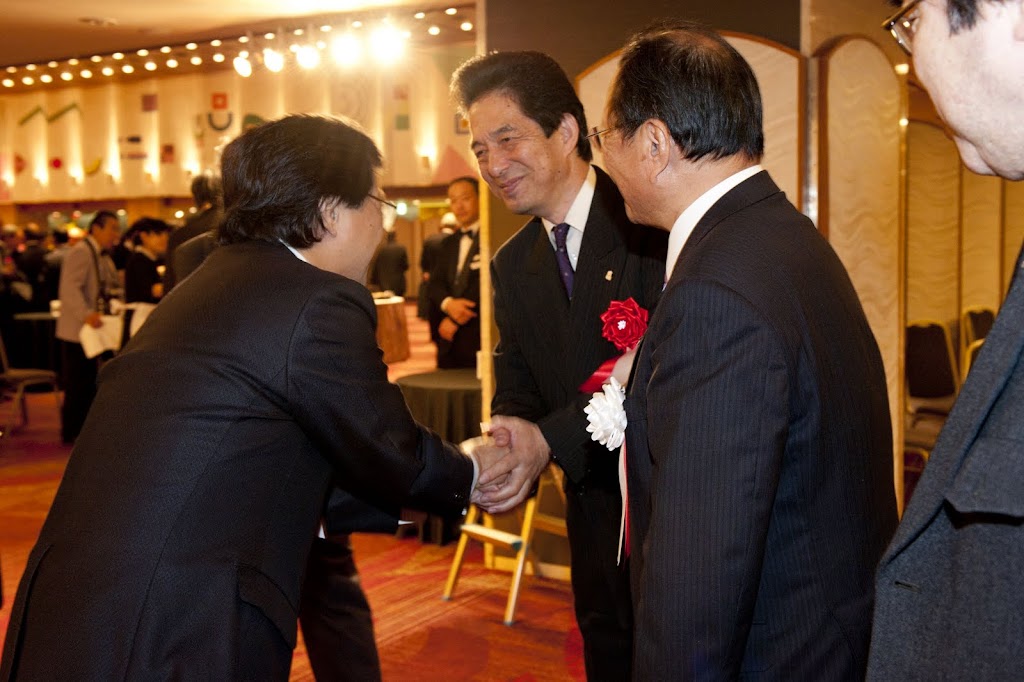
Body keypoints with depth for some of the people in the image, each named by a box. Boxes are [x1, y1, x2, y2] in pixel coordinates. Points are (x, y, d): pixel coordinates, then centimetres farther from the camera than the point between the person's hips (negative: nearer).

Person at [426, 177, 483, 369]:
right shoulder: (448, 244, 19)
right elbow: (434, 283, 12)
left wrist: (454, 319, -9)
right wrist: (448, 303, -11)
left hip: (481, 339, -7)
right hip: (449, 341, 7)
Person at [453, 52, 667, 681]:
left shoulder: (651, 217, -14)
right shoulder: (512, 265, 8)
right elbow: (517, 386, 7)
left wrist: (553, 439, -28)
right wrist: (506, 446, -15)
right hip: (599, 515, 6)